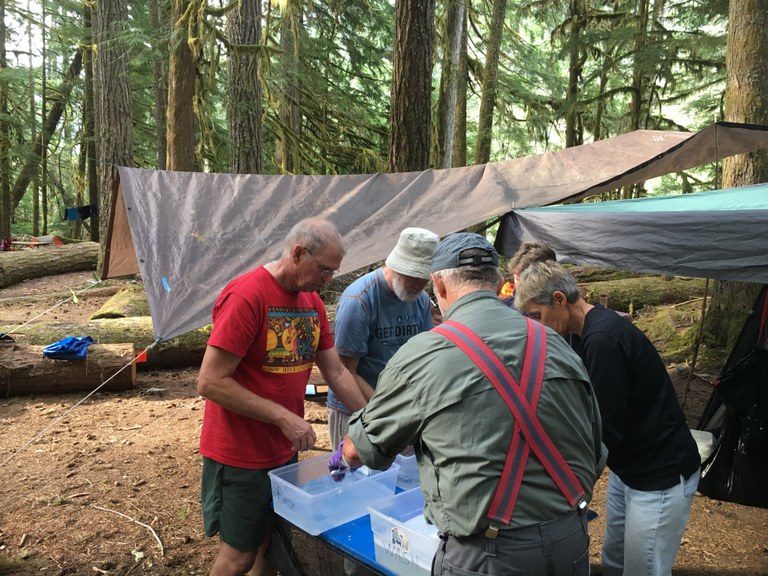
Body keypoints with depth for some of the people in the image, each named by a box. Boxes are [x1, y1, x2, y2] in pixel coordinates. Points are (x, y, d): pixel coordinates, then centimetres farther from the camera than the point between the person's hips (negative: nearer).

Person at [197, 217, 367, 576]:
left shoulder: (312, 302, 3)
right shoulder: (246, 296, -21)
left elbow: (337, 373, 7)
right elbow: (210, 383, -23)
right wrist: (284, 417, -24)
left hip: (285, 452, 7)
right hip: (240, 456, -7)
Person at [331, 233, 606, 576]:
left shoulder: (423, 355, -11)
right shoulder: (557, 346, 1)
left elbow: (365, 444, 3)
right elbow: (595, 452, 8)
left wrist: (343, 458, 26)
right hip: (573, 542, 5)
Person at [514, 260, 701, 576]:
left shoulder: (602, 339, -27)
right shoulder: (596, 329, 4)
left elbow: (608, 431, -25)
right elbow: (596, 412, 13)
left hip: (660, 477, -9)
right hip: (628, 467, 9)